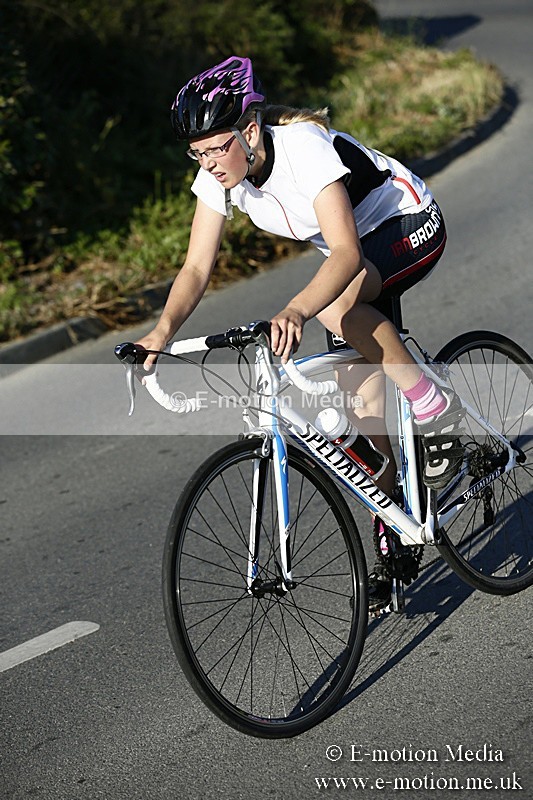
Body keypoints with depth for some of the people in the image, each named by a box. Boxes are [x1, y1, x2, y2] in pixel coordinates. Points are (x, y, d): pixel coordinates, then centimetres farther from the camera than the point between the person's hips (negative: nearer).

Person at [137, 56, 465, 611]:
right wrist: (163, 330, -34)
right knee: (363, 410, 0)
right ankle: (389, 549, 15)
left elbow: (346, 253, -45)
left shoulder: (304, 147, -35)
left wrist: (298, 310, -62)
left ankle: (436, 409, -17)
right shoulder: (218, 175, -16)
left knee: (335, 304, -37)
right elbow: (197, 267, -16)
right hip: (355, 255, 7)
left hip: (411, 227, -7)